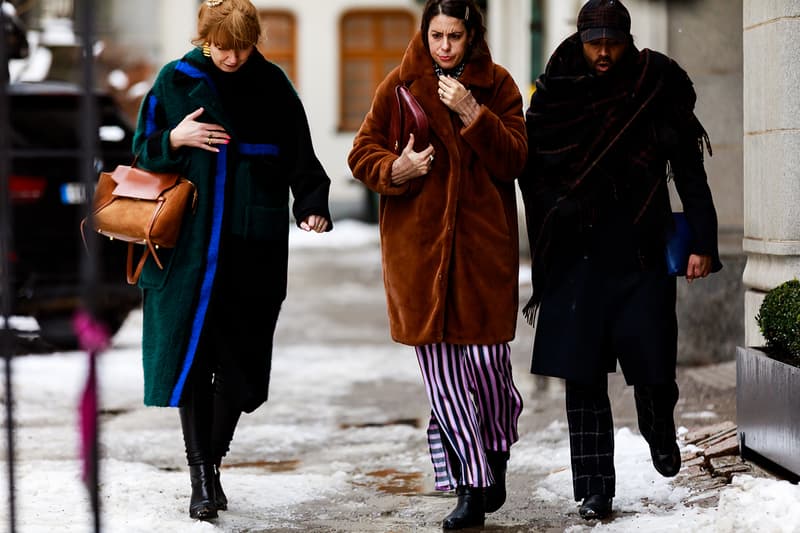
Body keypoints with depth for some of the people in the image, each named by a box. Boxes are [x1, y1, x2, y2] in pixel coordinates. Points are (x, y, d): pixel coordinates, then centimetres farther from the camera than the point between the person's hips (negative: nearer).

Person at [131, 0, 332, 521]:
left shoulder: (272, 84, 3)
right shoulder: (175, 81, 2)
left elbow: (300, 157, 7)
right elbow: (143, 151, 9)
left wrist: (312, 205, -9)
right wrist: (175, 140, -11)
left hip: (255, 243, 1)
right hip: (190, 241, -1)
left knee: (239, 357, 5)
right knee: (191, 353, -5)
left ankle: (213, 460, 21)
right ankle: (201, 474, -1)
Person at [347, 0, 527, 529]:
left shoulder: (498, 85, 3)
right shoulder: (399, 84, 3)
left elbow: (515, 160, -4)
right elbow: (362, 153, 8)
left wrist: (473, 115, -16)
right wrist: (395, 170, -13)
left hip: (483, 245, 0)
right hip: (418, 245, 1)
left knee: (486, 360, -2)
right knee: (440, 371, -1)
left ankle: (498, 455, 27)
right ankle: (474, 486, 6)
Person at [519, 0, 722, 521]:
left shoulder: (657, 96, -1)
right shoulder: (555, 98, 1)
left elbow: (690, 174, 0)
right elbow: (530, 173, 1)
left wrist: (703, 244, -8)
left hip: (642, 254, -1)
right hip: (579, 258, 1)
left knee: (651, 362, 1)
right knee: (583, 373, -1)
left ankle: (661, 433, 36)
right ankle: (595, 488, 6)